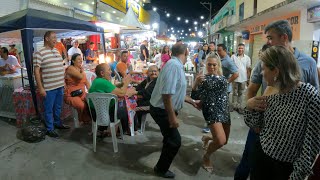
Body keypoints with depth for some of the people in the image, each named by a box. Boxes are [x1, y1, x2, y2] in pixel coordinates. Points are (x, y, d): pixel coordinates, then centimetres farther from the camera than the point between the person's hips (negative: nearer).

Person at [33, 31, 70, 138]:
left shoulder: (56, 51, 12)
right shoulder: (39, 53, -11)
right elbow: (36, 71, -13)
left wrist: (63, 82, 17)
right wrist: (40, 88, -16)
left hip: (60, 86, 7)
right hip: (49, 87, -7)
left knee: (58, 107, 20)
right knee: (49, 109, 6)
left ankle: (57, 123, 37)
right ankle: (50, 129, 18)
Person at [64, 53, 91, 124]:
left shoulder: (81, 69, 15)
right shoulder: (70, 68, -9)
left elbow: (87, 83, 16)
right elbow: (81, 77, -24)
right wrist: (82, 70, -2)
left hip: (82, 94, 7)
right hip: (71, 95, -7)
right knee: (82, 105, -33)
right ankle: (84, 120, -7)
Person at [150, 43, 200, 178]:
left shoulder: (176, 65, 8)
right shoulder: (174, 65, -25)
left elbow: (176, 91, 18)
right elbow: (166, 94, -31)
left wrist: (192, 101, 25)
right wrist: (172, 117, -27)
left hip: (164, 109, 10)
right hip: (162, 110, -10)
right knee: (175, 141, -1)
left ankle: (167, 147, 61)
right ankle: (161, 169, 20)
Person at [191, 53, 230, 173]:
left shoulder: (222, 77, 9)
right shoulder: (204, 78, -6)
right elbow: (195, 96, -12)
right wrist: (196, 83, -26)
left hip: (224, 110, 7)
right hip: (211, 110, -6)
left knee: (224, 141, 15)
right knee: (220, 141, -22)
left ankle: (207, 138, 49)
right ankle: (206, 157, 8)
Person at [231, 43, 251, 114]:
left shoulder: (247, 58, 1)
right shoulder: (233, 57, -3)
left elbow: (248, 69, 4)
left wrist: (248, 79, 3)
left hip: (243, 79, 1)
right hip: (235, 78, -1)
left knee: (240, 93, 11)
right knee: (234, 93, 10)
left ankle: (239, 106, 19)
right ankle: (234, 105, 20)